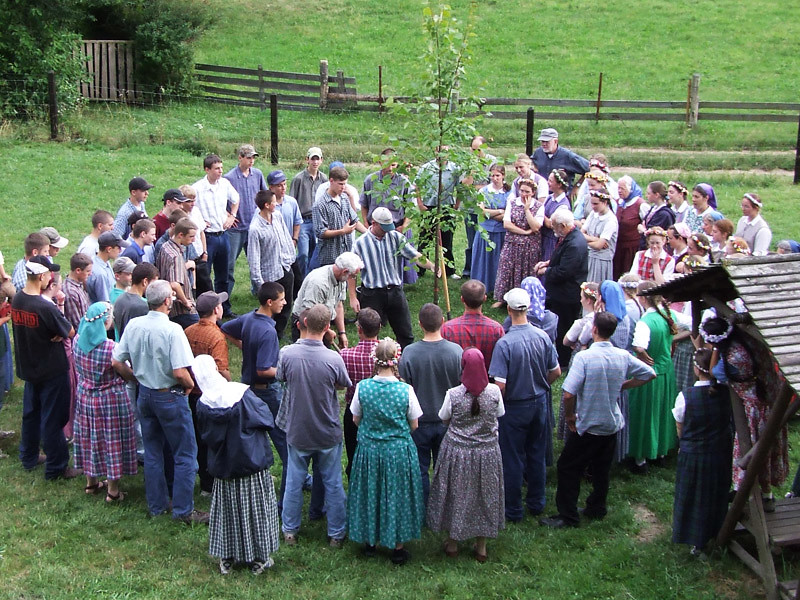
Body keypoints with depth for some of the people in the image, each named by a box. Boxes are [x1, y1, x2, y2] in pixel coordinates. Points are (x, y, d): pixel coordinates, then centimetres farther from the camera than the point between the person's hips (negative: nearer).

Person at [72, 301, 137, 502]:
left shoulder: (77, 341, -8)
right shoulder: (110, 348, -27)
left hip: (85, 396, 6)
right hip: (110, 400, -6)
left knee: (91, 438, 20)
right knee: (112, 441, 7)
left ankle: (91, 482, 36)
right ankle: (113, 491, 17)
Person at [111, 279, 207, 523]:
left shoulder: (133, 325, -4)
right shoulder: (172, 330, -23)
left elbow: (116, 362, 2)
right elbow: (180, 373, -27)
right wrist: (190, 384, -6)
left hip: (145, 395, 6)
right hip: (170, 396, -6)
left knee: (152, 453, 18)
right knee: (185, 455, 7)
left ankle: (157, 505, 28)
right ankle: (183, 510, 11)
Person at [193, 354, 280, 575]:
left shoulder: (203, 404, -12)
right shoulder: (241, 394, -20)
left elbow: (205, 436, 1)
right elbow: (267, 420, -11)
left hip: (223, 468, 2)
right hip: (252, 465, -2)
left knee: (227, 513, 17)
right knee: (255, 511, 12)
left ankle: (226, 559, 27)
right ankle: (258, 559, 21)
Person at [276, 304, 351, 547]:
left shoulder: (287, 353, -18)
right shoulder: (333, 359, -22)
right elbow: (342, 385, -4)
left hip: (297, 432, 1)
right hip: (328, 433, -1)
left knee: (294, 482, 18)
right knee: (333, 483, 15)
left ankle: (289, 531, 31)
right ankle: (336, 534, 26)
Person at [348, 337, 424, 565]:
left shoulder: (362, 387, -13)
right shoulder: (405, 390, -17)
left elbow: (356, 420, 0)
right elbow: (414, 425, -7)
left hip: (369, 449, 2)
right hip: (399, 450, -1)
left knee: (369, 493, 19)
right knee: (397, 495, 13)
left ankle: (369, 542, 32)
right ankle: (397, 548, 23)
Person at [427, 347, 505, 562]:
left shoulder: (453, 394, -18)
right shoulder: (494, 391, -14)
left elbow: (444, 419, -3)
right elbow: (499, 414, 3)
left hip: (457, 452, -1)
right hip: (487, 453, 2)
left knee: (456, 496, 15)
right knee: (484, 496, 17)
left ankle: (452, 543, 29)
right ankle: (481, 547, 28)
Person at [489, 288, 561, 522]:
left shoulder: (505, 343, -25)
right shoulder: (543, 337, -10)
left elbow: (500, 384, -25)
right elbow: (556, 372, 0)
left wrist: (501, 402, -5)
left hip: (514, 407, -5)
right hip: (539, 403, 5)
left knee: (512, 459, 9)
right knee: (537, 454, 20)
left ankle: (513, 510, 20)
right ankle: (536, 502, 33)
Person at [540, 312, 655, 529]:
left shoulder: (584, 357, -21)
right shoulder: (623, 356, -4)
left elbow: (568, 393, -28)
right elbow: (649, 374, 11)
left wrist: (570, 415, -11)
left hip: (587, 426, -6)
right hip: (612, 424, 6)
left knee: (568, 469, 6)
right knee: (602, 470, 20)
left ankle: (568, 516, 9)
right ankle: (597, 509, 32)